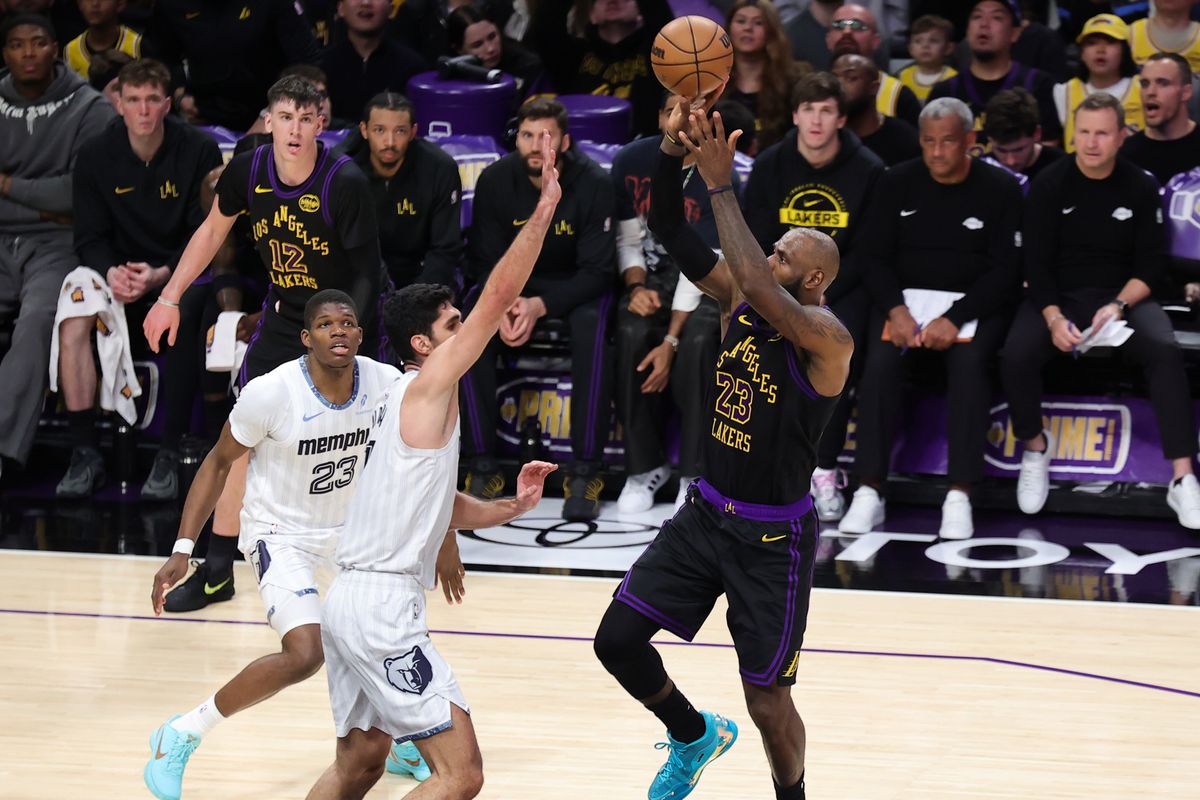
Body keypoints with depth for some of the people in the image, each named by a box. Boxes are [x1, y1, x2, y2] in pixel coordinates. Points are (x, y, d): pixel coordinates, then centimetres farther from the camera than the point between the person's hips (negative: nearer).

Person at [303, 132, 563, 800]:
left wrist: (511, 508, 14)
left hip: (353, 597, 10)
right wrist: (544, 208, -19)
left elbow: (440, 505, 29)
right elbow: (499, 297, -16)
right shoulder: (429, 385, -7)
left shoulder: (414, 403, 20)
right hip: (384, 604, -10)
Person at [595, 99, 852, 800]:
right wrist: (672, 155, -22)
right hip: (708, 512, 7)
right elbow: (673, 234, -4)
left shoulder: (828, 339, -22)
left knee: (768, 700, 1)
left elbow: (759, 286, -39)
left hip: (773, 536, -7)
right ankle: (695, 736, 30)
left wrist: (722, 185, -37)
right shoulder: (739, 300, 0)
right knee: (618, 639, 3)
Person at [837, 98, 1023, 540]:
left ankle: (959, 496, -33)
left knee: (969, 363, -33)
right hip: (903, 298, 2)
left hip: (973, 304, -2)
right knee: (880, 362, -28)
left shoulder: (999, 188, 0)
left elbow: (1006, 270, -4)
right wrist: (896, 309, -13)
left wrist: (955, 319, -17)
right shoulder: (898, 183, 7)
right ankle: (869, 493, -28)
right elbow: (874, 255, 6)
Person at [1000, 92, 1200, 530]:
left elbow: (1150, 264, 1)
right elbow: (1037, 263, -3)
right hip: (1058, 296, 0)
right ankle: (1035, 445, 2)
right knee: (1017, 355, -30)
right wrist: (1053, 318, -20)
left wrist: (1119, 306, -18)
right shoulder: (1050, 186, -1)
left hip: (1124, 296, 0)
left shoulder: (1140, 188, 2)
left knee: (1165, 350, -31)